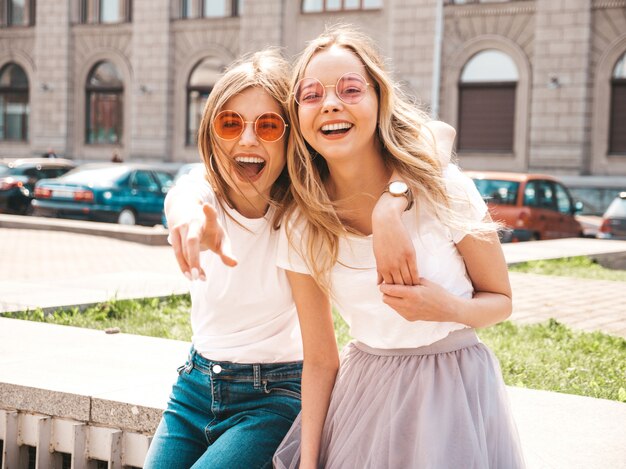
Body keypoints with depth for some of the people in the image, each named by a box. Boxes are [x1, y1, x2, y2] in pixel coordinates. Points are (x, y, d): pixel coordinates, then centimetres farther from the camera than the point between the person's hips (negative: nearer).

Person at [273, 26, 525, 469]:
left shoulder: (443, 190, -15)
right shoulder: (301, 231, -8)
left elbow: (500, 300, -3)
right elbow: (319, 362, -2)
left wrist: (449, 308, -24)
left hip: (457, 391, -2)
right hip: (367, 396, 2)